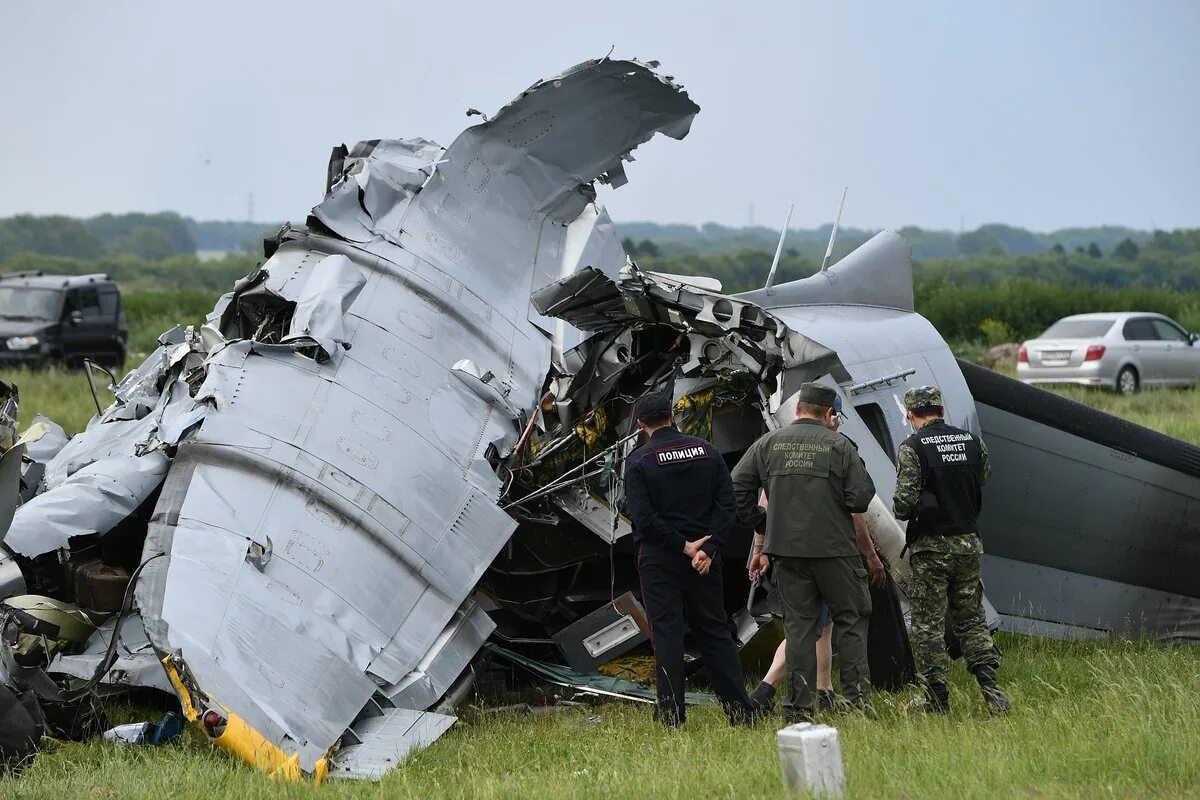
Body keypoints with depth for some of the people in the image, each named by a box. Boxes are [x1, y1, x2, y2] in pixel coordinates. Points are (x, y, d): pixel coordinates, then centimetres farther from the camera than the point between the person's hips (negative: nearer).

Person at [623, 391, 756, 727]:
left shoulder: (639, 461, -6)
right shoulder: (706, 451, 5)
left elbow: (644, 518, -15)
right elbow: (727, 506, -2)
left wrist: (684, 546, -10)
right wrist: (708, 547, -9)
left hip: (659, 559, -3)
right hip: (704, 557, 4)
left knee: (666, 632, 0)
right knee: (714, 630, 9)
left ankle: (672, 712, -2)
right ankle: (739, 707, 6)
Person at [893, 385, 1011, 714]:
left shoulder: (912, 448, -12)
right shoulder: (972, 441, 3)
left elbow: (905, 501, -18)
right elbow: (984, 478, 15)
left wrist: (898, 509, 4)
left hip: (930, 549, -5)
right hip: (968, 544, 5)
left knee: (928, 626, 3)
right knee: (971, 619, 15)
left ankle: (938, 703, 3)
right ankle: (990, 685, 1)